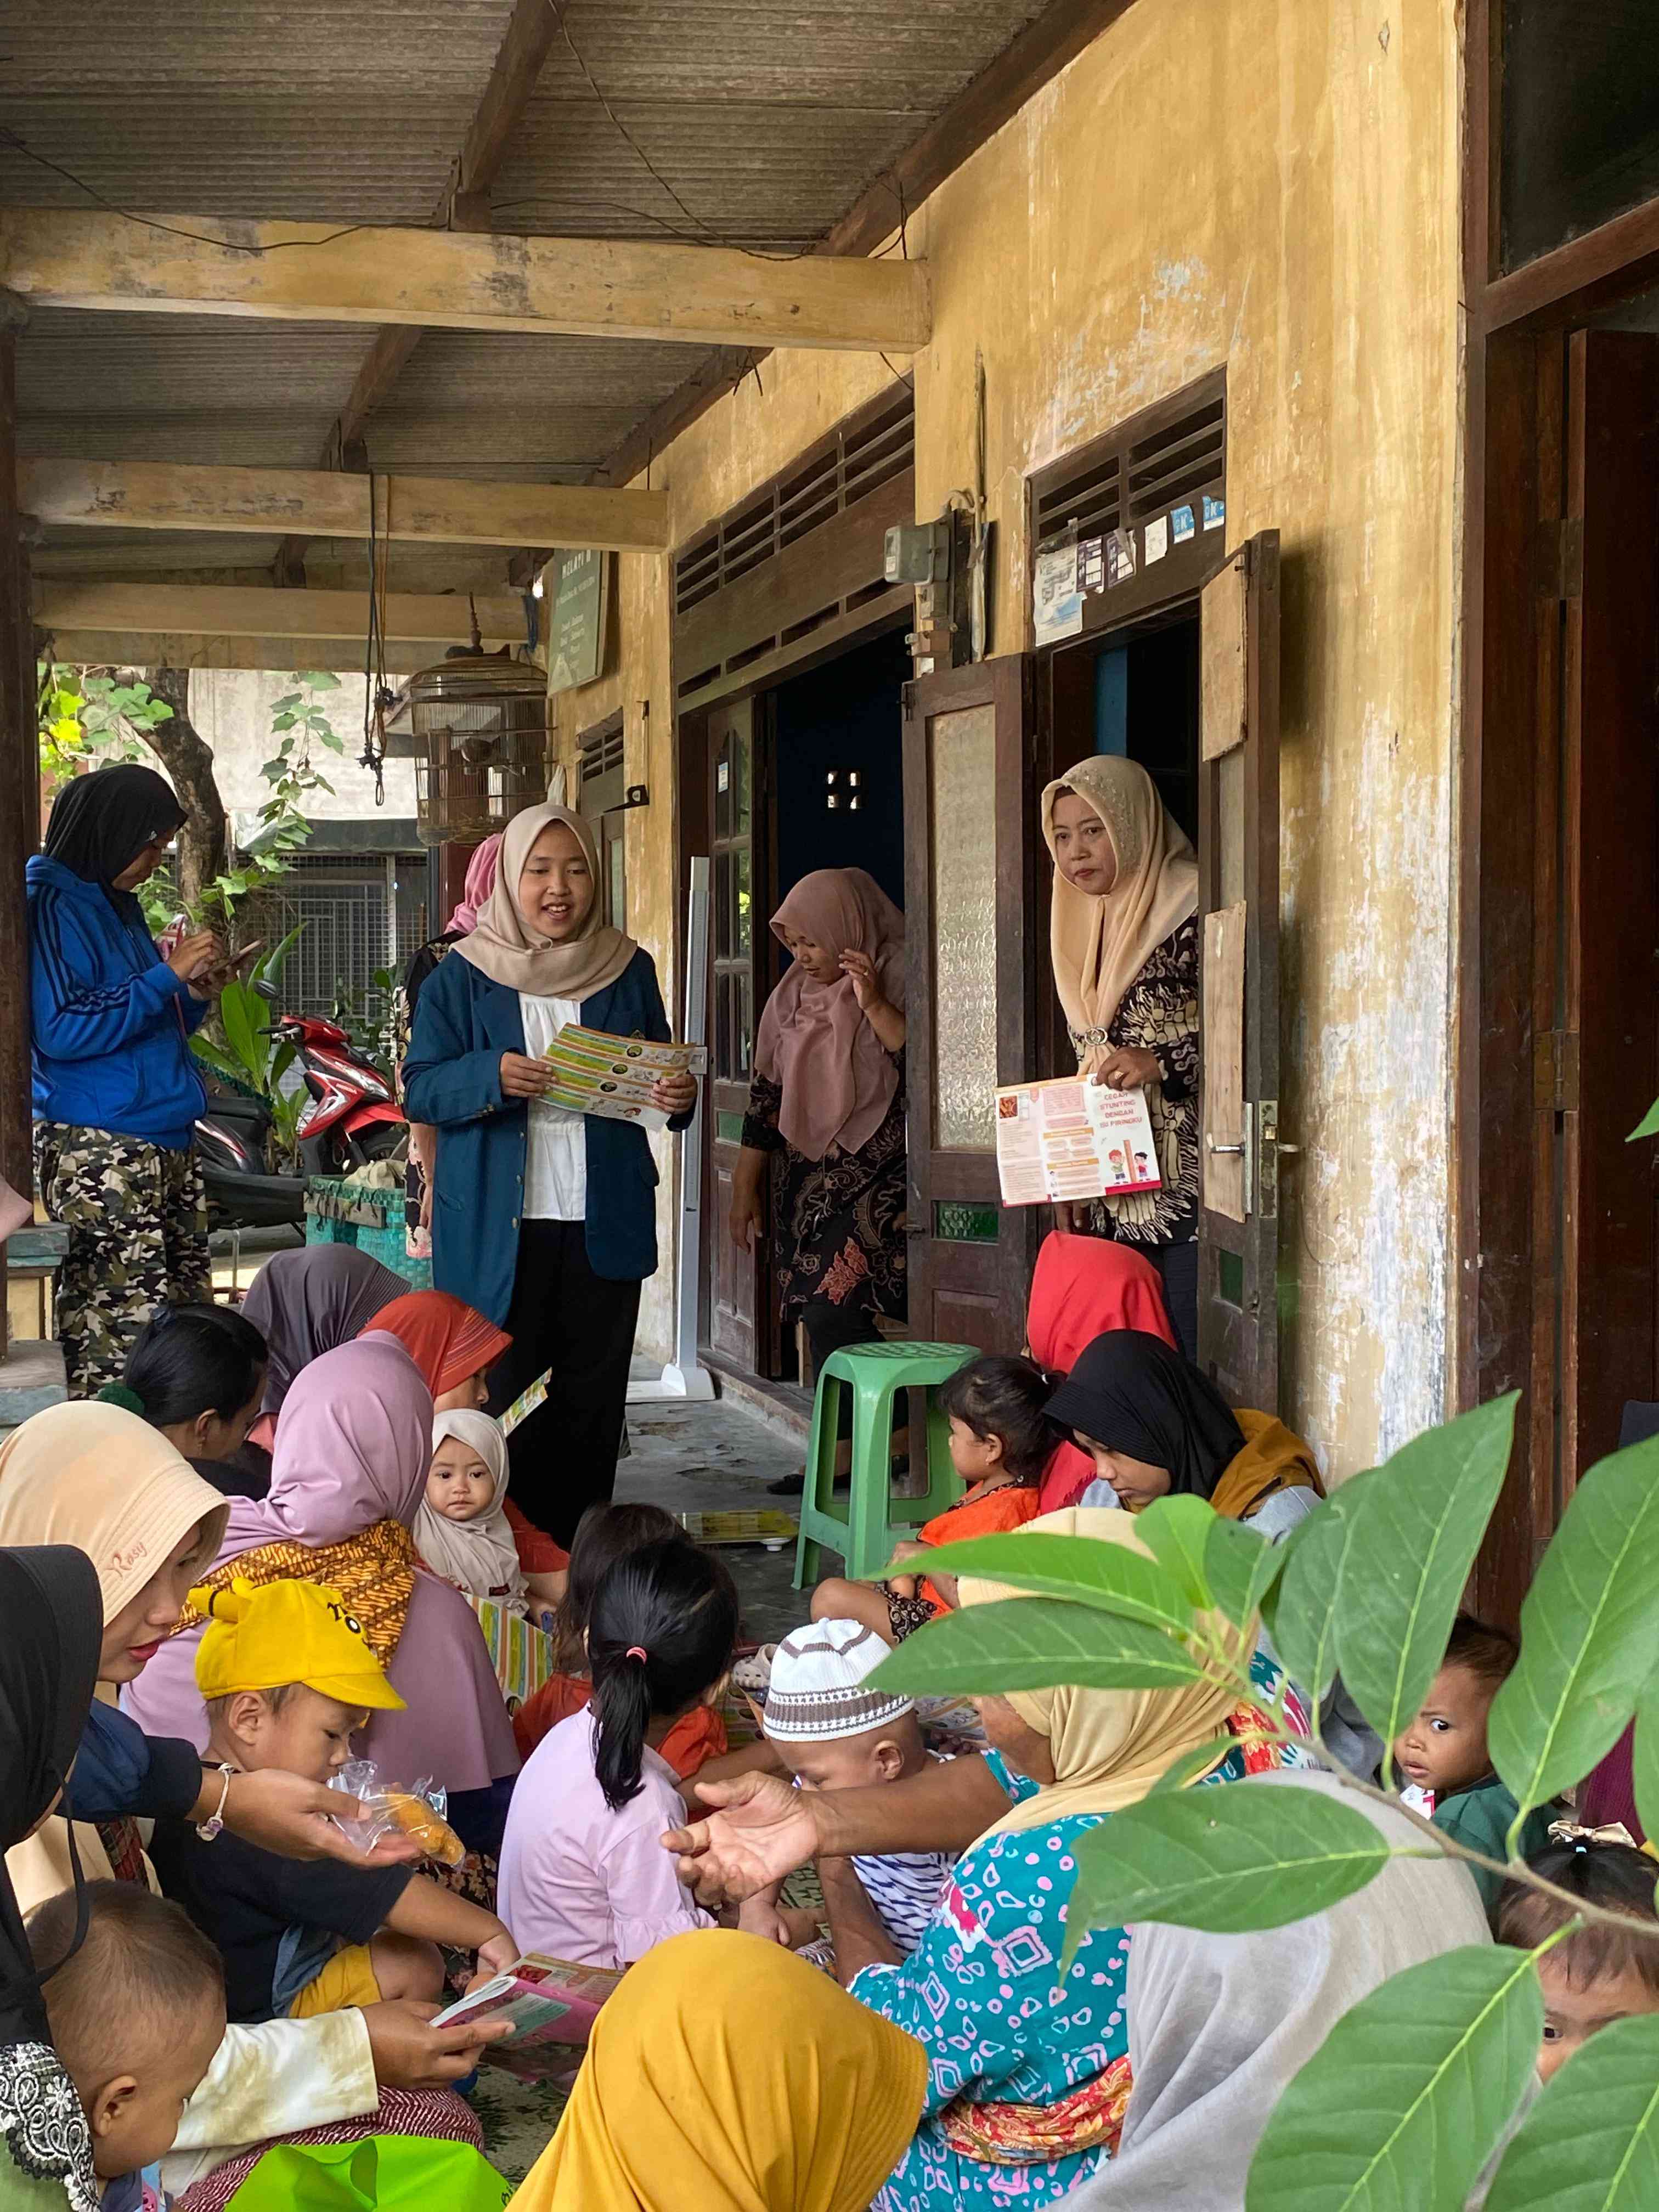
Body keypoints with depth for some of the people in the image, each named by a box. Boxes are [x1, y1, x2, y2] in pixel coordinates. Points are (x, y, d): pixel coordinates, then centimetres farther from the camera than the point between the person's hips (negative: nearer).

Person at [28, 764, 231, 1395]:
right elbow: (60, 1031, -19)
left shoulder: (120, 905, 18)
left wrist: (197, 994, 7)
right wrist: (166, 976, -15)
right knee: (121, 1341, -13)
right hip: (96, 1152, -9)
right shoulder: (52, 906, -8)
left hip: (165, 1147, 9)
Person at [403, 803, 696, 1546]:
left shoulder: (629, 970, 10)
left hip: (604, 1224, 3)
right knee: (501, 1399, -1)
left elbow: (658, 1076, 18)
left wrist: (679, 1096, -6)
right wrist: (493, 1078, -20)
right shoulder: (463, 976, 2)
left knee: (594, 1401, 6)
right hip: (497, 1228, -2)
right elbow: (420, 1091, -1)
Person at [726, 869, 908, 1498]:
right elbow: (766, 1095, 17)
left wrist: (873, 1006, -22)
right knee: (824, 1320, 3)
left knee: (835, 1312, -16)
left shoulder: (895, 978, -5)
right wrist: (745, 1189, 17)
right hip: (807, 1180, 6)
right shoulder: (793, 997, 13)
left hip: (874, 1180, -6)